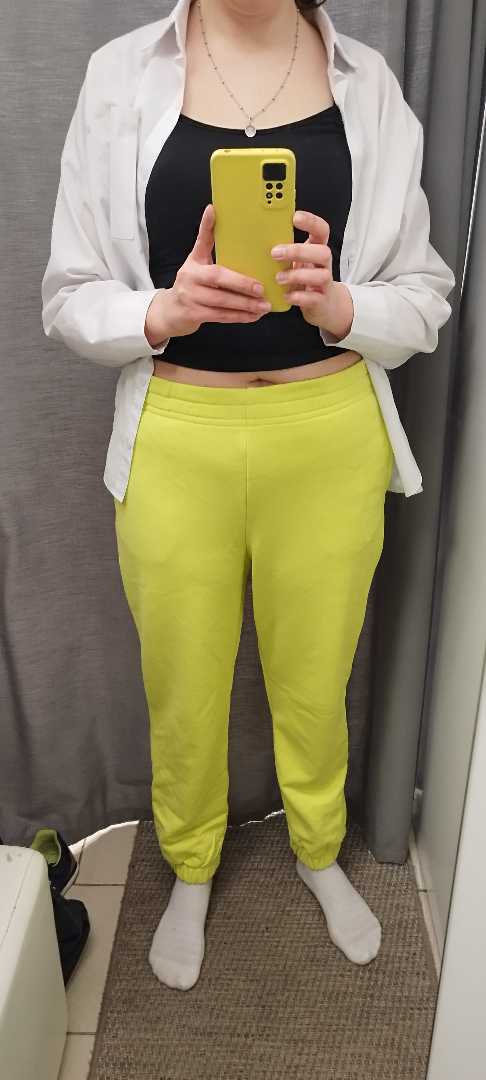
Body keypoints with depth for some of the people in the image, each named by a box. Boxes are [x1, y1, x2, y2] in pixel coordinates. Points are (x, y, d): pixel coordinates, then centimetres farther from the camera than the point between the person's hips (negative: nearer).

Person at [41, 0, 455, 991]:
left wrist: (337, 305, -19)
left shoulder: (367, 82, 2)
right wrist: (166, 308, -21)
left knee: (315, 684, 18)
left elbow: (425, 296, 2)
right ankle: (191, 871, 46)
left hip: (330, 442, 1)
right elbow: (70, 296, 0)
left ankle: (320, 852, 49)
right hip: (178, 442, 0)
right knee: (184, 691, 15)